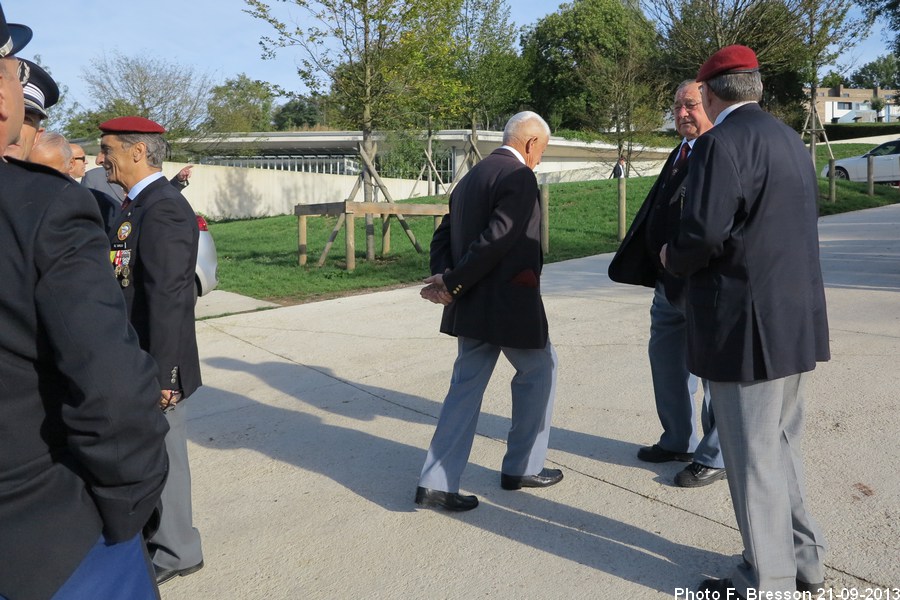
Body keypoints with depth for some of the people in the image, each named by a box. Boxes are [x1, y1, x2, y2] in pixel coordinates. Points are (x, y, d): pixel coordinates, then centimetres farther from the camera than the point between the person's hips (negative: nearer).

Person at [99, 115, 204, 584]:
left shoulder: (163, 209, -20)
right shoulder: (137, 204, 11)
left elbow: (168, 299, -25)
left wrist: (162, 375, -24)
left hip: (154, 368, -9)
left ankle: (176, 553, 24)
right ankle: (158, 536, 38)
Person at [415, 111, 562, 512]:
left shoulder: (471, 177, 15)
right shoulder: (520, 177, -13)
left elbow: (444, 235, 10)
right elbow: (496, 239, -23)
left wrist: (447, 279, -5)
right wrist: (452, 283, -16)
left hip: (471, 305, 8)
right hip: (510, 304, -8)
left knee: (466, 387, 11)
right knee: (539, 372, 15)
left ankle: (436, 482, 10)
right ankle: (521, 467, 25)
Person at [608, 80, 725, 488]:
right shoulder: (679, 154, 16)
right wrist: (646, 263, 13)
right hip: (668, 282, 10)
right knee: (666, 358, 19)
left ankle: (714, 458, 20)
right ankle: (678, 441, 37)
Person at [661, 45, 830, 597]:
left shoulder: (722, 141, -14)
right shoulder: (790, 139, 14)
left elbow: (705, 233, -23)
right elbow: (795, 227, 18)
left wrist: (674, 259, -2)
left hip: (748, 323, -9)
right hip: (795, 318, 9)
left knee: (753, 456, 3)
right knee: (781, 446, 21)